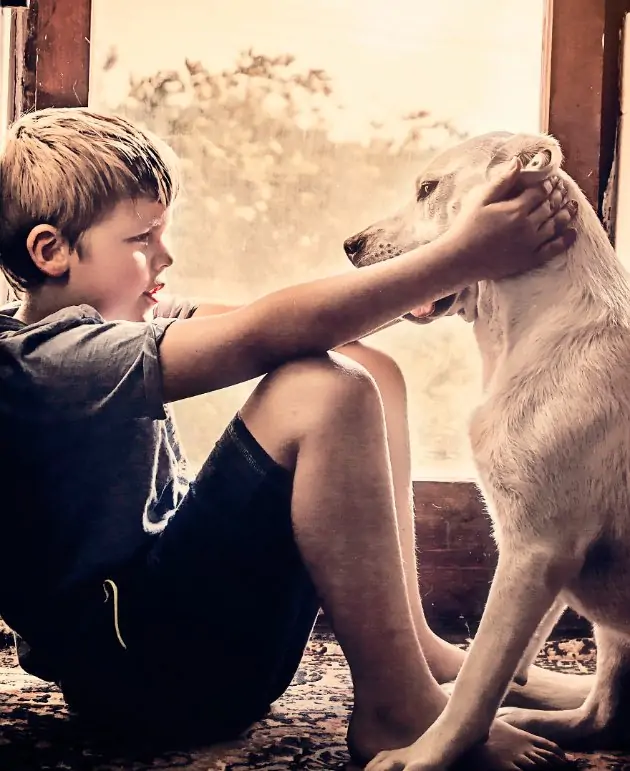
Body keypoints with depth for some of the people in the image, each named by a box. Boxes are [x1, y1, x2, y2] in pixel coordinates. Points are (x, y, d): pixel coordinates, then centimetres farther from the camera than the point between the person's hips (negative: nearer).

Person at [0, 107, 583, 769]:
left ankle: (413, 641, 6)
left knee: (369, 369, 6)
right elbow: (264, 335, -28)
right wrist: (457, 257, -27)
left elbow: (256, 320, 3)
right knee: (324, 392, -26)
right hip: (135, 671, -10)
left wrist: (416, 287, -11)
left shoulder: (97, 323, 11)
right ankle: (395, 709, -20)